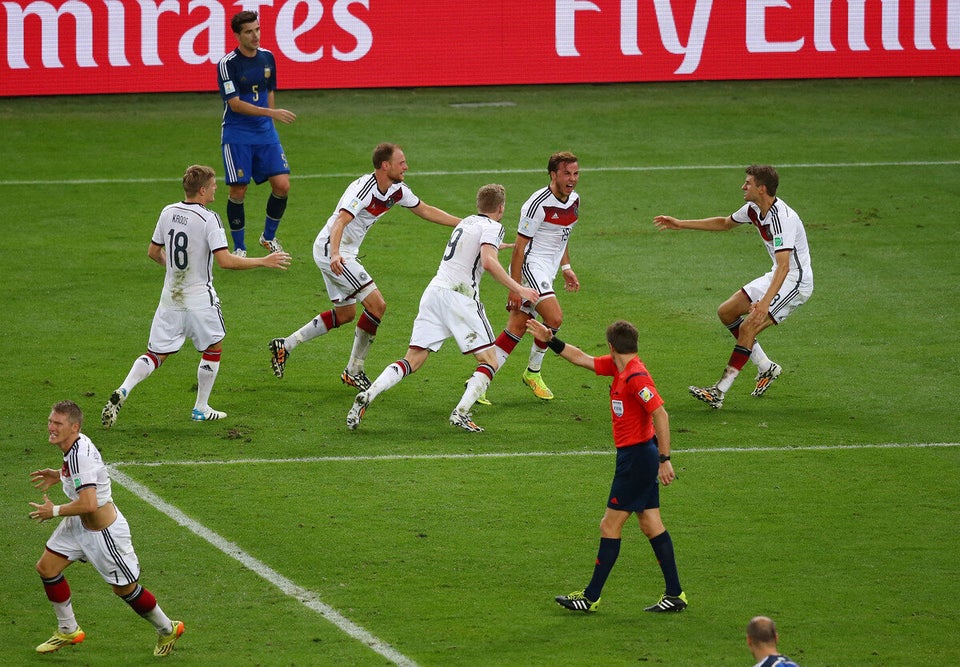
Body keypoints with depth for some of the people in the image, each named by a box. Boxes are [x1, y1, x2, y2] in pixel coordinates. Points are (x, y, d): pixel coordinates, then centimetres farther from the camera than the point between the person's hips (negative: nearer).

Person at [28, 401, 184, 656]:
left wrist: (54, 511, -25)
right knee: (46, 567, 7)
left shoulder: (79, 456, -33)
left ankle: (167, 629, 30)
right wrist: (60, 475, 11)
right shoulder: (79, 444, -4)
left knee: (125, 588, 7)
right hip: (80, 525, 9)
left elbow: (88, 504, -39)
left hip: (104, 533, -9)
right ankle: (68, 631, 23)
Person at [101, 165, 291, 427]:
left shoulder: (168, 212, 2)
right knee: (213, 349, 17)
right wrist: (264, 261, -13)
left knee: (156, 354, 9)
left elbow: (153, 252, 12)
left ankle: (123, 391, -14)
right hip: (200, 299, -5)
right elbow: (225, 260, -22)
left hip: (170, 297, 5)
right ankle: (201, 408, 21)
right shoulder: (209, 219, -17)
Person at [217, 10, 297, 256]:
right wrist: (272, 113, -26)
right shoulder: (227, 64, -14)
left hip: (265, 133, 5)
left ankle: (269, 236, 17)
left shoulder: (267, 58, 5)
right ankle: (239, 248, 11)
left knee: (282, 185, -5)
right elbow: (235, 104, -20)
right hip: (237, 136, -5)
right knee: (238, 191, -5)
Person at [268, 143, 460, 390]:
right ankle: (353, 371, -4)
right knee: (377, 305, -14)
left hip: (340, 252, 10)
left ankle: (286, 345, 21)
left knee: (345, 314, 19)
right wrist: (335, 255, -53)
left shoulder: (397, 190, 2)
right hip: (331, 251, -10)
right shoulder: (363, 190, -25)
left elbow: (425, 211, 16)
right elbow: (340, 221, -37)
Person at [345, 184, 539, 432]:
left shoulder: (466, 222, 23)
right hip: (460, 297, -7)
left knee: (413, 360, 5)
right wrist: (518, 288, -15)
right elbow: (488, 262, -18)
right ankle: (461, 412, -18)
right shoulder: (492, 227, -1)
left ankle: (367, 395, -14)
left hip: (434, 291, 7)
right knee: (489, 362, 0)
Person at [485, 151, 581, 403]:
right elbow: (520, 247, -16)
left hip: (546, 273, 8)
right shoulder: (539, 204, -18)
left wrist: (566, 268, 19)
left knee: (517, 327, 5)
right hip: (530, 266, -8)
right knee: (554, 317, -22)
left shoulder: (574, 201, 9)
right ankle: (533, 371, -2)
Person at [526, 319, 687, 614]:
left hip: (636, 457, -10)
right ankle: (674, 593, 12)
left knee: (610, 526, -1)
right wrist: (550, 340, 17)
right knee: (651, 525, 11)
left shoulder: (636, 377, -21)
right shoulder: (618, 368, 8)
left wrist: (664, 459, -26)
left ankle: (591, 597, 6)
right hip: (638, 457, 10)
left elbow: (661, 415, -26)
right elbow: (581, 358, 21)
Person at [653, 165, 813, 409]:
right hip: (775, 277, 10)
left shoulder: (782, 218, -29)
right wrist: (681, 224, 21)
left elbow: (783, 265, -39)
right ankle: (766, 368, 19)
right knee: (726, 312, 9)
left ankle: (719, 393, -15)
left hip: (795, 281, -10)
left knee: (748, 326, -18)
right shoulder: (754, 209, 1)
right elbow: (725, 223, 22)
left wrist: (765, 302, -49)